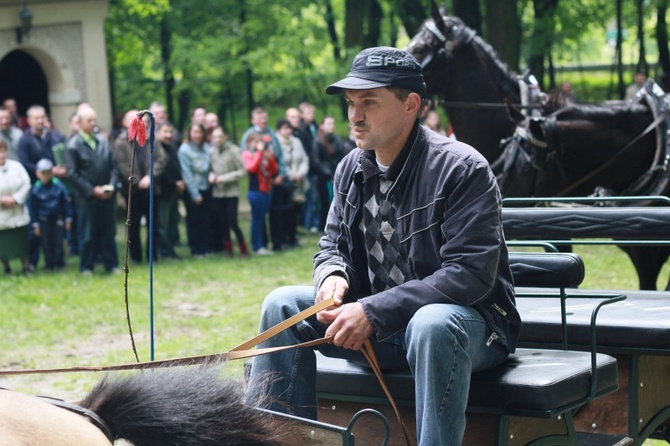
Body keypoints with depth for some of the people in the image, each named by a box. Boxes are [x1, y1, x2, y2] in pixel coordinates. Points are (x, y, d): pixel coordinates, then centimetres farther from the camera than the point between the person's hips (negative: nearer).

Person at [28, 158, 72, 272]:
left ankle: (59, 264, 11)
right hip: (44, 220, 1)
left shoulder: (59, 185, -9)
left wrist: (68, 219, 1)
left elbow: (66, 202, -1)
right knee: (47, 244, 5)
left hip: (58, 219, -1)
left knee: (58, 242, 1)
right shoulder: (35, 189, -7)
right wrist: (35, 224, 1)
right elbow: (33, 208, 0)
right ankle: (49, 266, 15)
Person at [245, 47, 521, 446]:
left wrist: (373, 311, -28)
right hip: (379, 326, 7)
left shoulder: (461, 169, -17)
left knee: (433, 324, -40)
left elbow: (470, 274, -24)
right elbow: (333, 246, 16)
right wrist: (332, 276, -11)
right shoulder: (352, 169, 5)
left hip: (467, 320, -6)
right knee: (283, 305, -7)